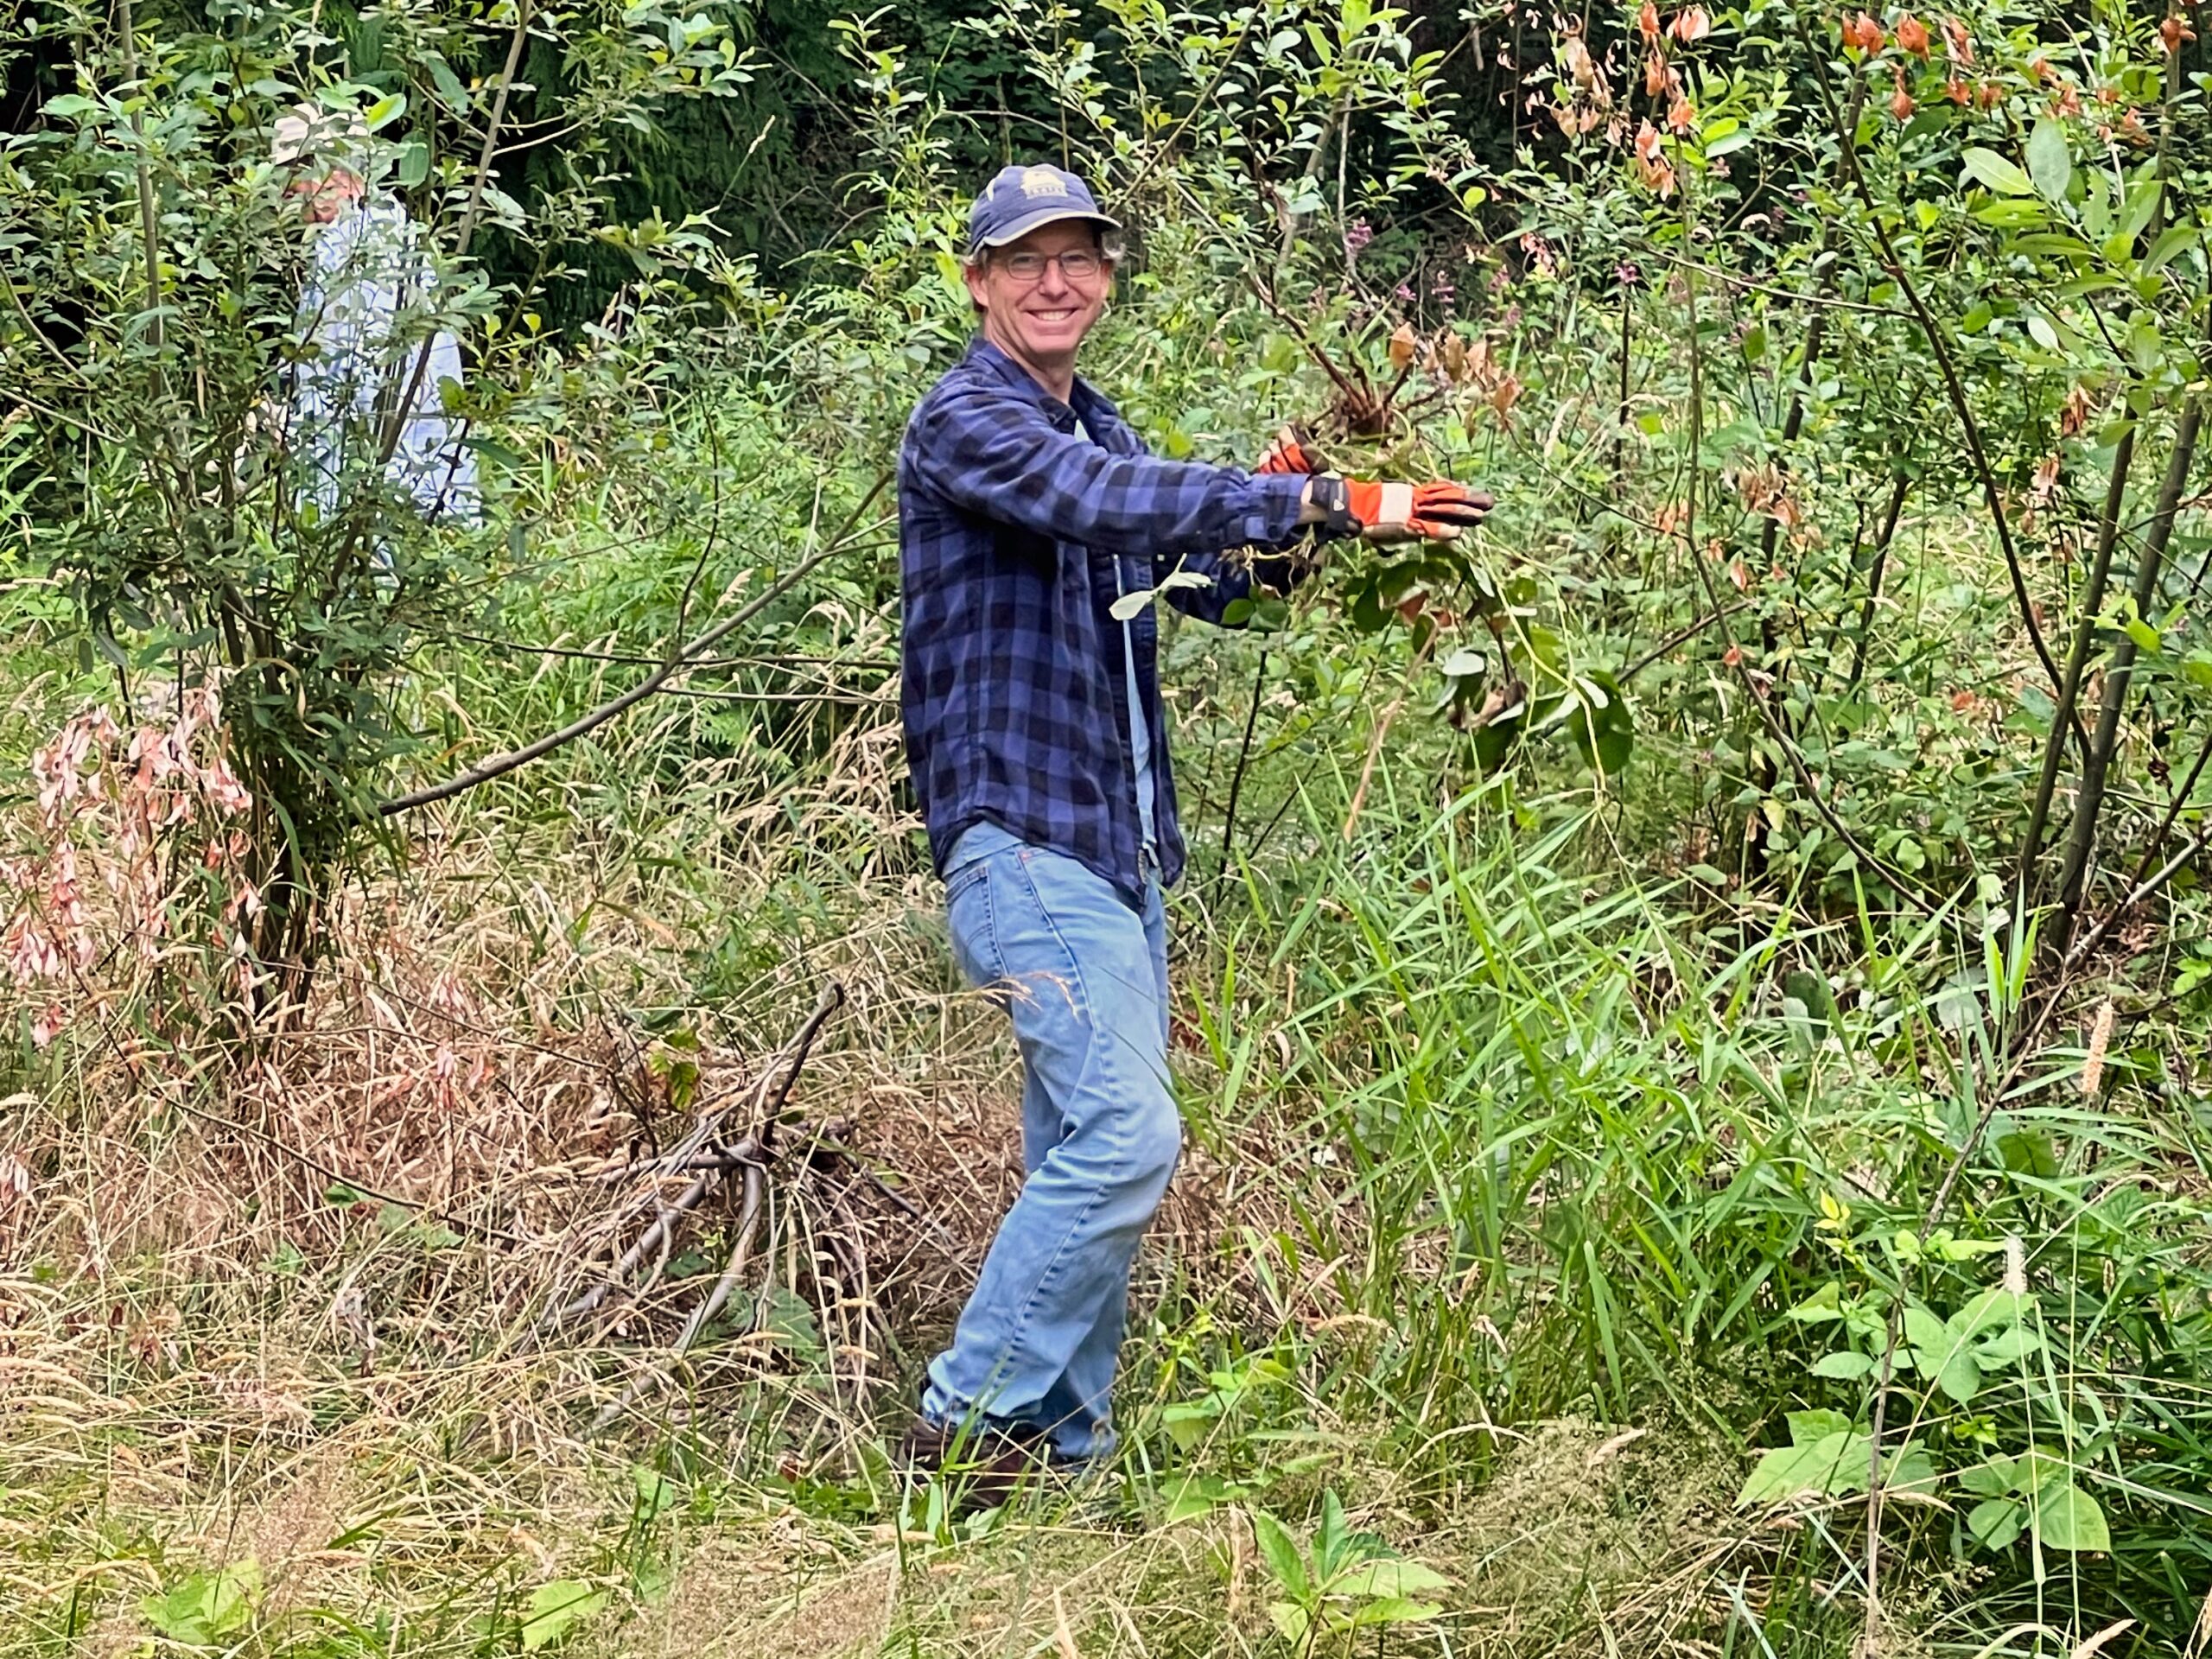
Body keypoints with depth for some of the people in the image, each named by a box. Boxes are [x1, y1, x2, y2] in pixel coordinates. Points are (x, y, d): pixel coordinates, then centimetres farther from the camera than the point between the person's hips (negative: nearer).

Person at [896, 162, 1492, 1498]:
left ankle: (1066, 1455, 17)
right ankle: (968, 1424, -6)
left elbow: (1195, 576, 22)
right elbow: (1105, 500, -26)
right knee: (1124, 1134, -16)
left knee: (1091, 1151, 10)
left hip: (1122, 843, 9)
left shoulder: (1095, 426, 19)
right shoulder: (967, 421, -8)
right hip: (1024, 836, -9)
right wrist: (1326, 502, -29)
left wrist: (1264, 519, -1)